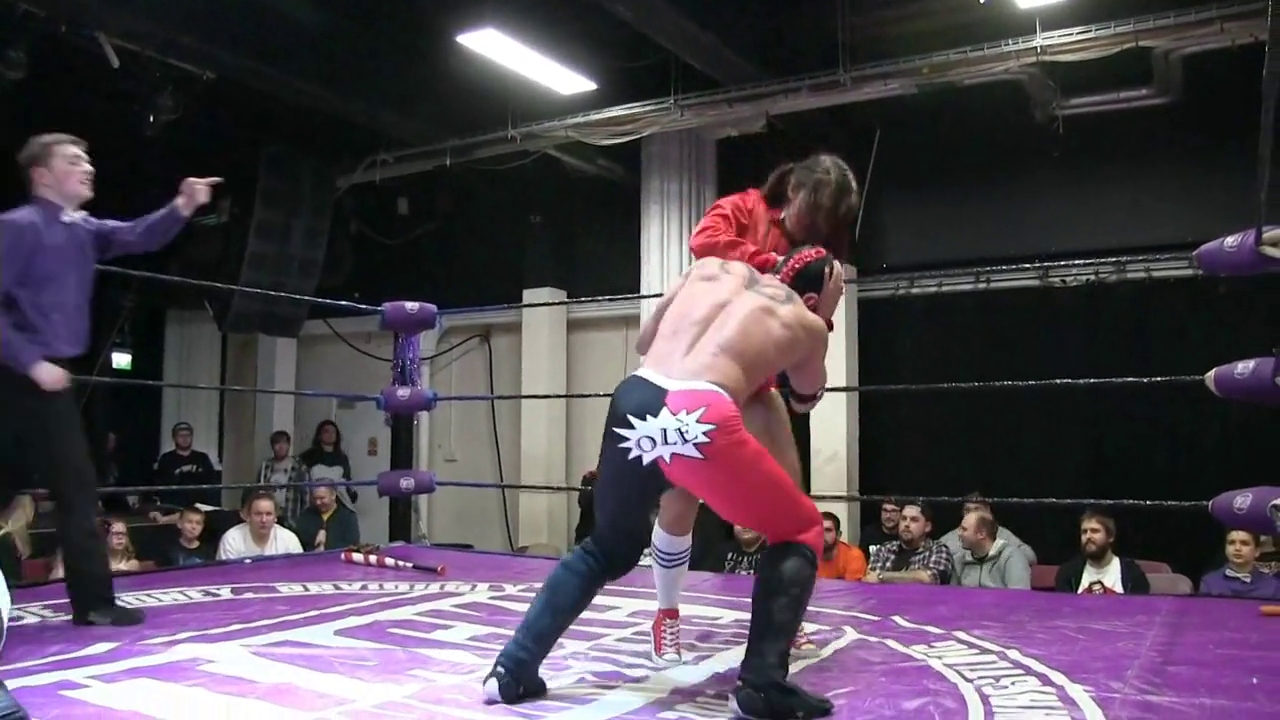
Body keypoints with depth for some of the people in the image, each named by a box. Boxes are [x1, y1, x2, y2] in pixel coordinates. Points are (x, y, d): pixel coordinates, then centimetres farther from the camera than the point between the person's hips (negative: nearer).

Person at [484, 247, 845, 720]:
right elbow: (806, 398, 41)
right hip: (699, 417, -4)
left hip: (634, 402, 5)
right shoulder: (807, 323, 21)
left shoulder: (712, 267, 29)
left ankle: (512, 670, 26)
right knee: (800, 533, 19)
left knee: (606, 549, 28)